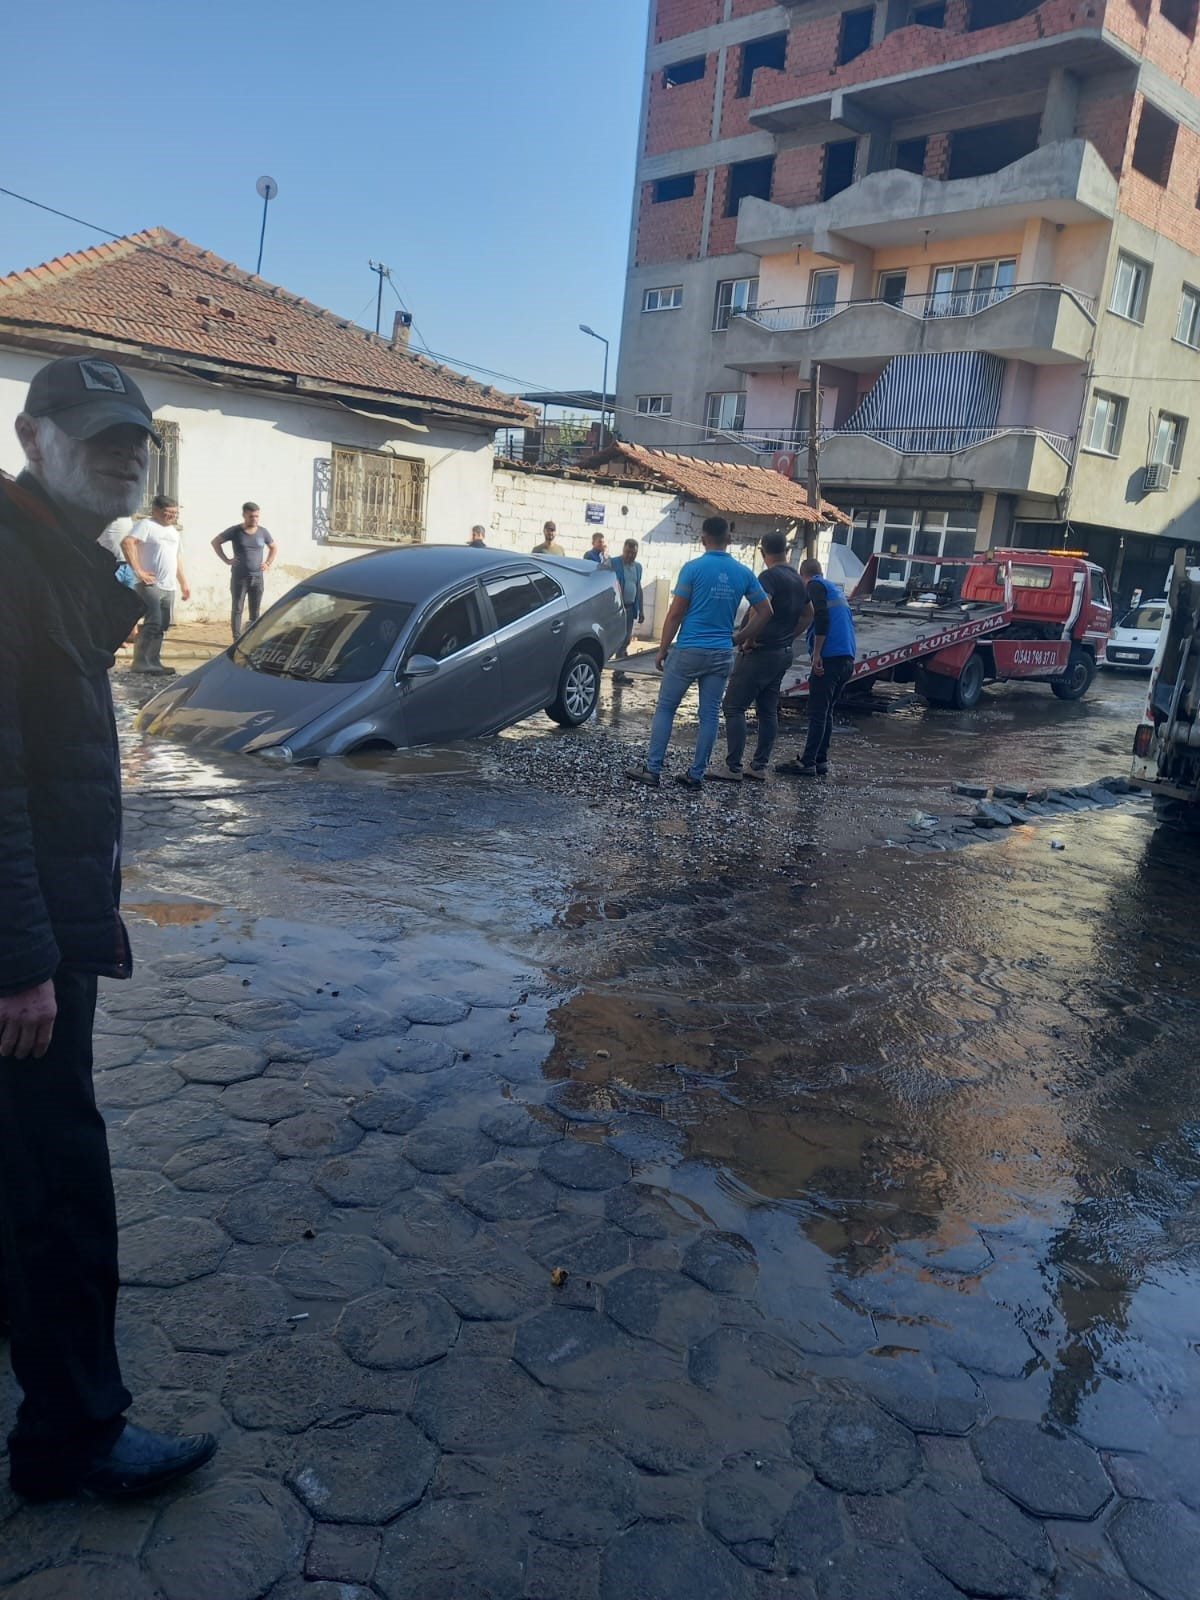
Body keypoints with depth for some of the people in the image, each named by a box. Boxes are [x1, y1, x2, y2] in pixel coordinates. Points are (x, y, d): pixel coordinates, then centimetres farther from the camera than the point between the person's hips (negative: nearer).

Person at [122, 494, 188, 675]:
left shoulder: (174, 531, 22)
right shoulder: (146, 525, -4)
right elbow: (127, 543, -18)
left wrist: (183, 583, 26)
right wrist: (138, 571, -22)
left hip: (169, 587, 8)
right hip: (151, 584, -8)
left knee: (162, 625, 8)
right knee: (153, 623, -15)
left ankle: (154, 661, 15)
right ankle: (141, 662, -12)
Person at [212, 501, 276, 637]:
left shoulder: (263, 532, 4)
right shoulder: (235, 531, -4)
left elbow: (273, 548, 20)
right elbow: (215, 542, 5)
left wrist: (268, 563, 5)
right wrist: (226, 560, -3)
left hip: (257, 578, 3)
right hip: (239, 577, -3)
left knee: (255, 612, 5)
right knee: (237, 609, -2)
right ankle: (237, 640, -2)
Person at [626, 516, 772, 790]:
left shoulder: (693, 568, -8)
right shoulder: (744, 573, 5)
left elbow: (675, 614, -8)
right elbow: (765, 612, 7)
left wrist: (662, 650, 0)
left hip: (688, 651, -4)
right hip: (722, 654, 4)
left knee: (665, 708, 6)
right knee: (710, 715, 8)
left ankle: (652, 770, 5)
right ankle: (696, 775, 12)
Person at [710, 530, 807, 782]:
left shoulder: (769, 576, -15)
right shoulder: (798, 579, 12)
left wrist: (748, 639, -19)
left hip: (760, 653, -9)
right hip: (783, 653, 9)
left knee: (733, 707, -4)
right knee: (768, 710, 11)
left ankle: (733, 768, -5)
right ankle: (760, 767, 14)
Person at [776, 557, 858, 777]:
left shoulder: (815, 586, -1)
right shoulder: (835, 588, 25)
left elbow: (822, 618, -16)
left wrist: (816, 653, -17)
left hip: (830, 657, -8)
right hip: (847, 658, 8)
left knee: (817, 712, -6)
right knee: (826, 711, 13)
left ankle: (807, 763, -6)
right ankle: (821, 761, 13)